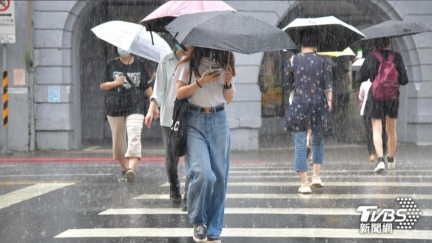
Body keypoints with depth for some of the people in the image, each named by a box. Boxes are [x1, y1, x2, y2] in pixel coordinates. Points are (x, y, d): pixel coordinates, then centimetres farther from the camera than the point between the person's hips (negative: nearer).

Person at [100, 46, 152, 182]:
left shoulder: (139, 65, 9)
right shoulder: (111, 65, 8)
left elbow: (147, 87, 14)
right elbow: (102, 85, 7)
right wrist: (115, 83, -12)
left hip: (135, 106, -1)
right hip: (114, 107, 1)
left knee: (134, 136, -19)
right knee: (118, 139, 7)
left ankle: (132, 168, -31)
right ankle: (124, 167, 27)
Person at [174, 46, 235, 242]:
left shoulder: (224, 63, 13)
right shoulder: (189, 64, 3)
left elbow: (229, 99, 15)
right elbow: (179, 93, -2)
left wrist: (228, 83, -4)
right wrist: (201, 82, -15)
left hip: (219, 121, 4)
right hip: (195, 121, -4)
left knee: (219, 176, 0)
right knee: (203, 173, -19)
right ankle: (198, 221, 2)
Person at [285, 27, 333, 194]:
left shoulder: (294, 60, 0)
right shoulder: (322, 61, 1)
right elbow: (327, 86, 0)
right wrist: (329, 101, 11)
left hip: (299, 103, -1)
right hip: (319, 102, 2)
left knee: (300, 145, 1)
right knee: (318, 141, 21)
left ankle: (305, 183, -3)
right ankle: (316, 176, 16)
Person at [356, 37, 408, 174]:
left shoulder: (370, 57, -5)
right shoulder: (396, 57, -6)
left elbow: (360, 78, 1)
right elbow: (404, 80, -5)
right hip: (392, 96, 1)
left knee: (377, 130, -1)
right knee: (391, 130, 17)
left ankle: (381, 159, -20)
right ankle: (391, 160, 31)